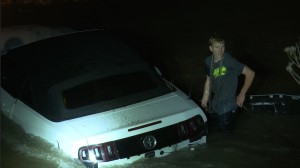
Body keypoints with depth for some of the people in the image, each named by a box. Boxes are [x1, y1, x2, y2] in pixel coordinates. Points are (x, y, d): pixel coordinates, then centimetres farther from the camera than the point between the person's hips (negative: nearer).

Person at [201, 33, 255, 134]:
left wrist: (242, 94, -16)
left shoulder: (230, 61, -26)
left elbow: (250, 73, -20)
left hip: (227, 104, -5)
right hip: (214, 102, 6)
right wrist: (204, 99, 7)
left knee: (226, 130, 10)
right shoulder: (208, 61, -6)